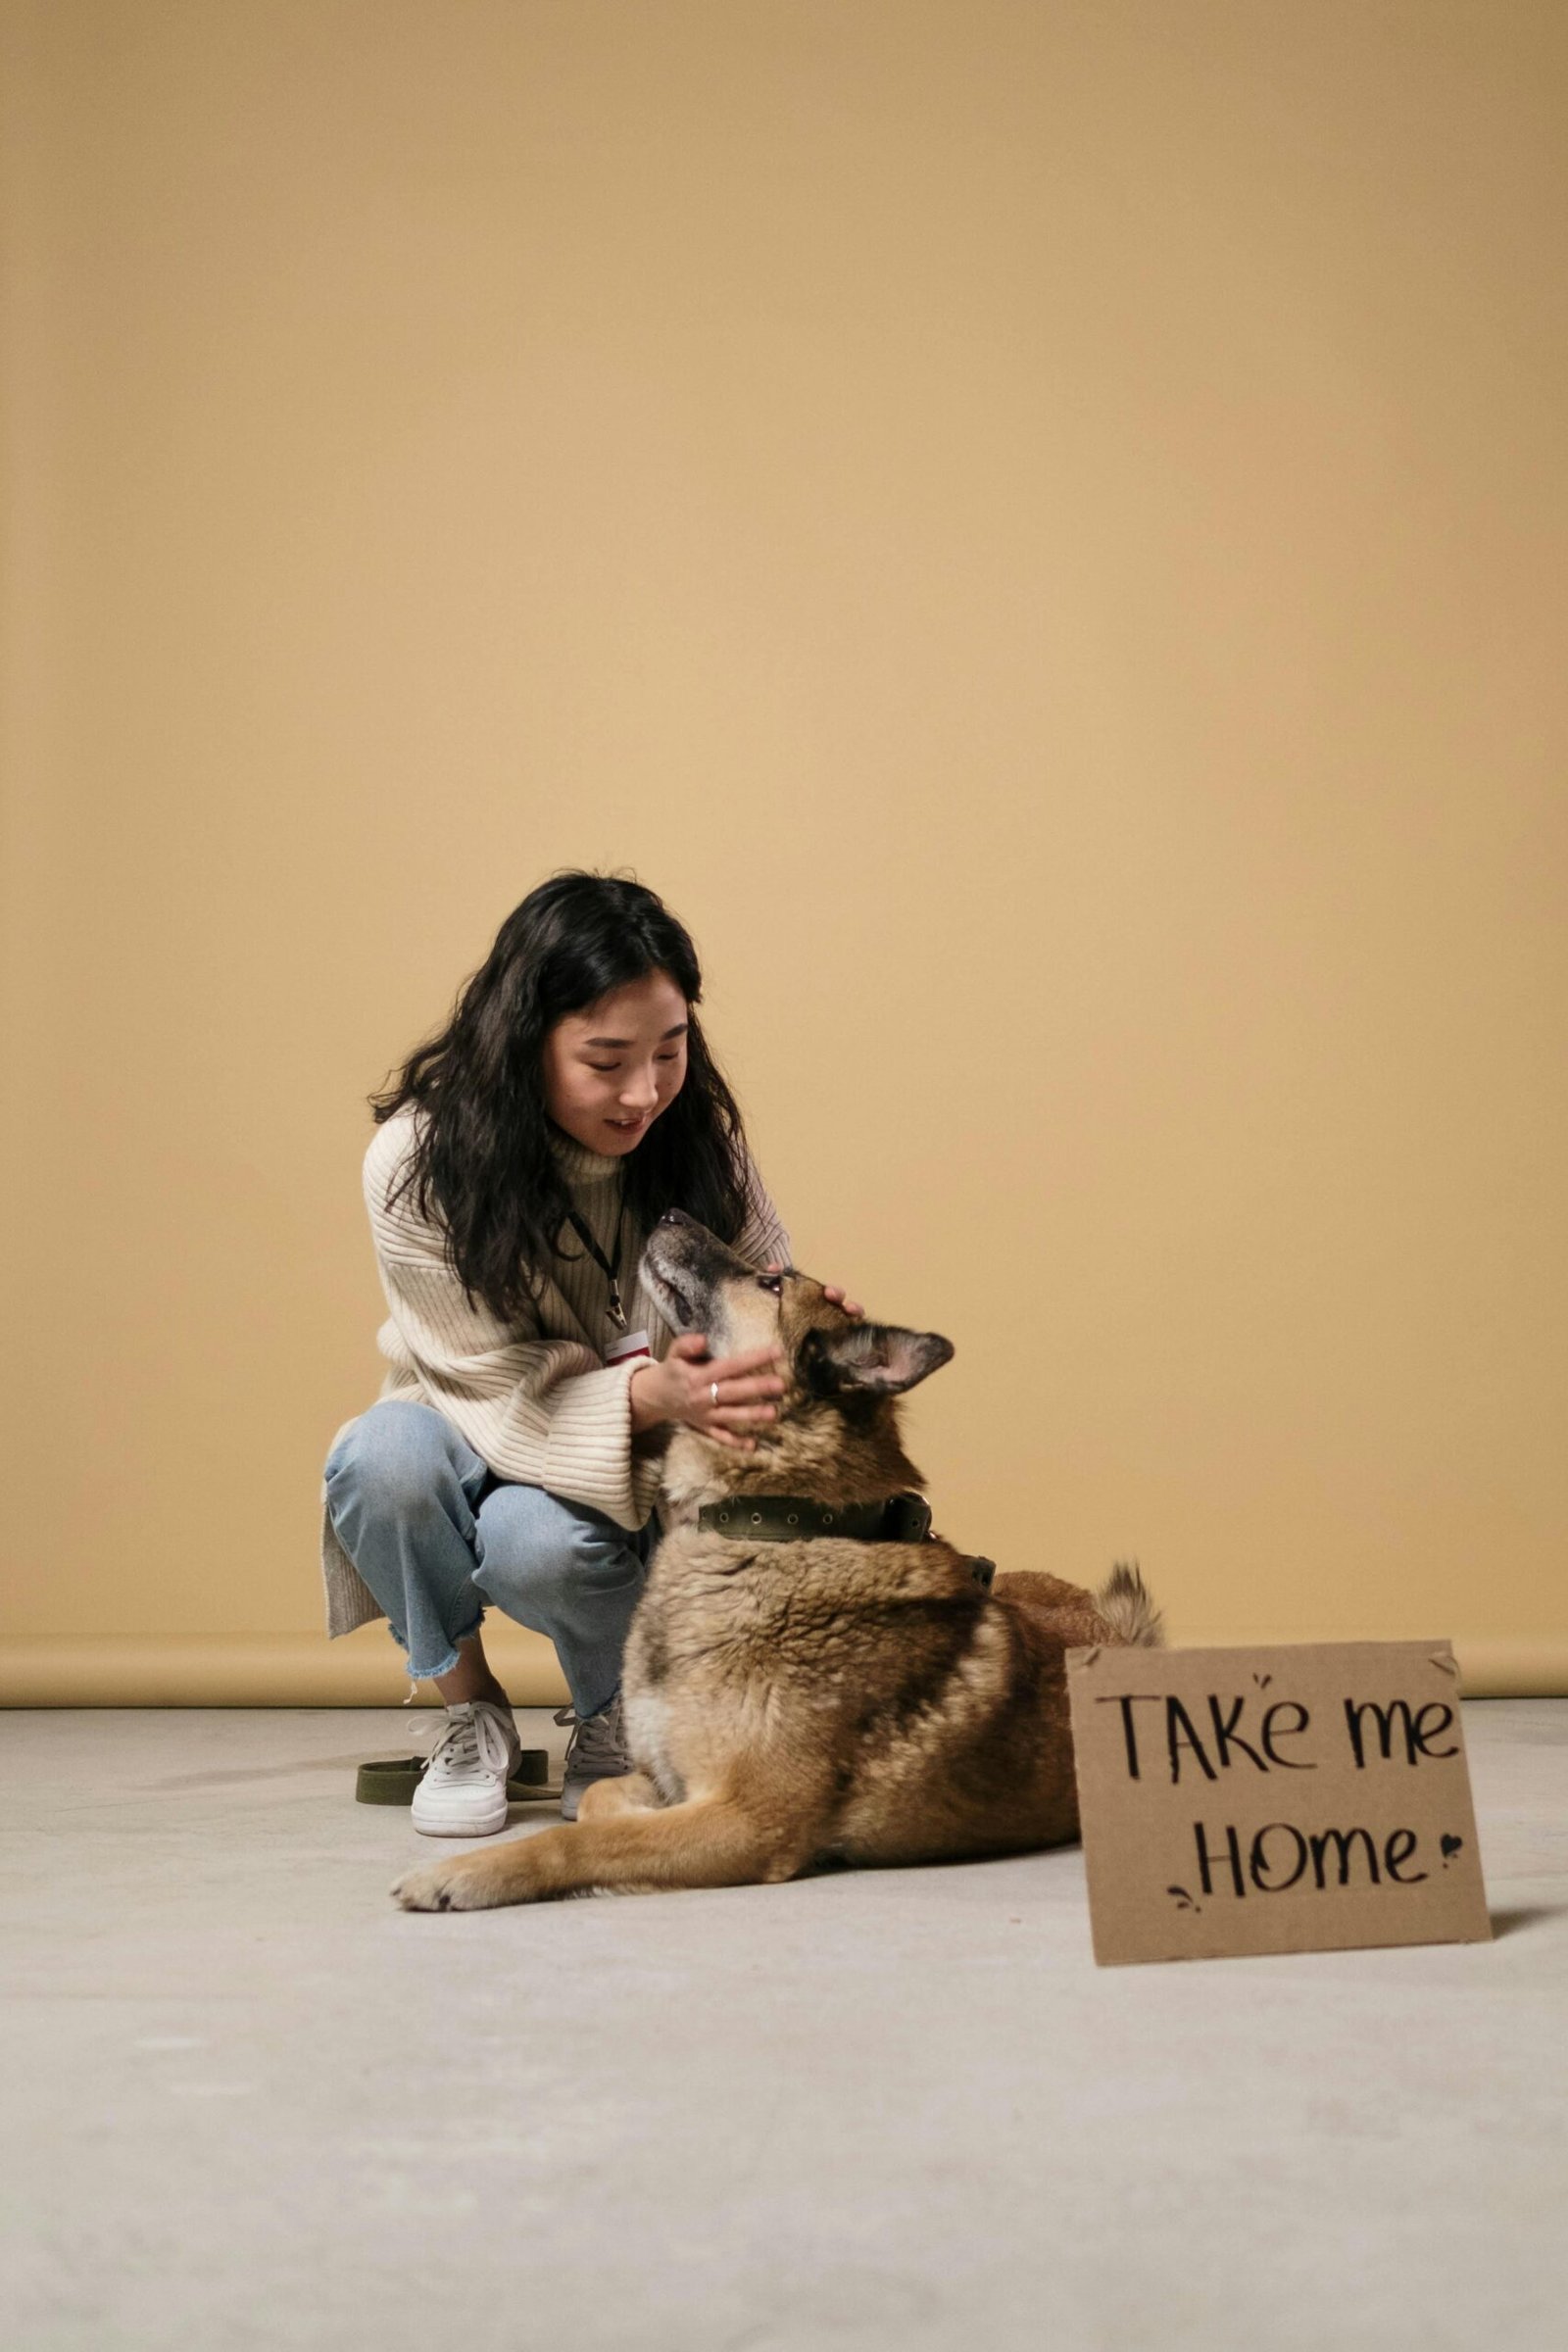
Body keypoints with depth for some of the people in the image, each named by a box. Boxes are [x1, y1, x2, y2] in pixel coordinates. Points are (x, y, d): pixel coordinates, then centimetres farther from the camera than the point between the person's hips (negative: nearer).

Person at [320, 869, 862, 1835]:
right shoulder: (419, 1161, -21)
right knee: (379, 1458, -33)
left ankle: (617, 1719, 0)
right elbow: (498, 1383, -21)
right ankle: (470, 1711, -6)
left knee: (537, 1536, -34)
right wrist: (649, 1393, -40)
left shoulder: (697, 1132, -14)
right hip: (489, 1444, 1)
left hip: (645, 1478, 0)